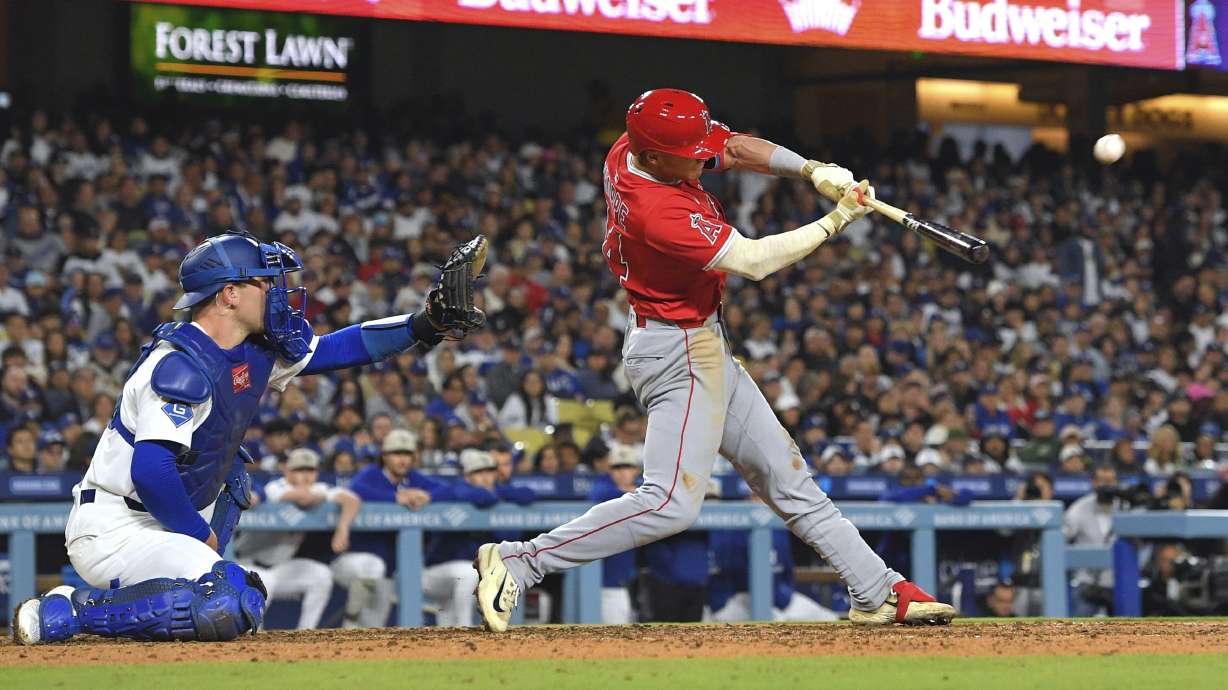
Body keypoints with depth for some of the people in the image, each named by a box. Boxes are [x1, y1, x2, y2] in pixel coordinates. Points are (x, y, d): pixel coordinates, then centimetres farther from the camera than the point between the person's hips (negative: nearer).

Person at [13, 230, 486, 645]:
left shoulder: (253, 354, 6)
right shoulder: (182, 365, -21)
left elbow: (333, 350, 15)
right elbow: (151, 471, -30)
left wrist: (426, 323, 6)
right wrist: (201, 536, -18)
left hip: (161, 525, 10)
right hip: (113, 530, -10)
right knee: (227, 608, -26)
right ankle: (66, 613, -17)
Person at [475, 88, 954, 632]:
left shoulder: (629, 152, -3)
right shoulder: (657, 212, -29)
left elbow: (736, 149, 5)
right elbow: (754, 260, -25)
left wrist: (813, 171, -11)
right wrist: (837, 220, -16)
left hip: (702, 347, 11)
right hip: (678, 355, -11)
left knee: (786, 476, 13)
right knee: (673, 503, -19)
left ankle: (879, 593, 20)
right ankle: (518, 563, -16)